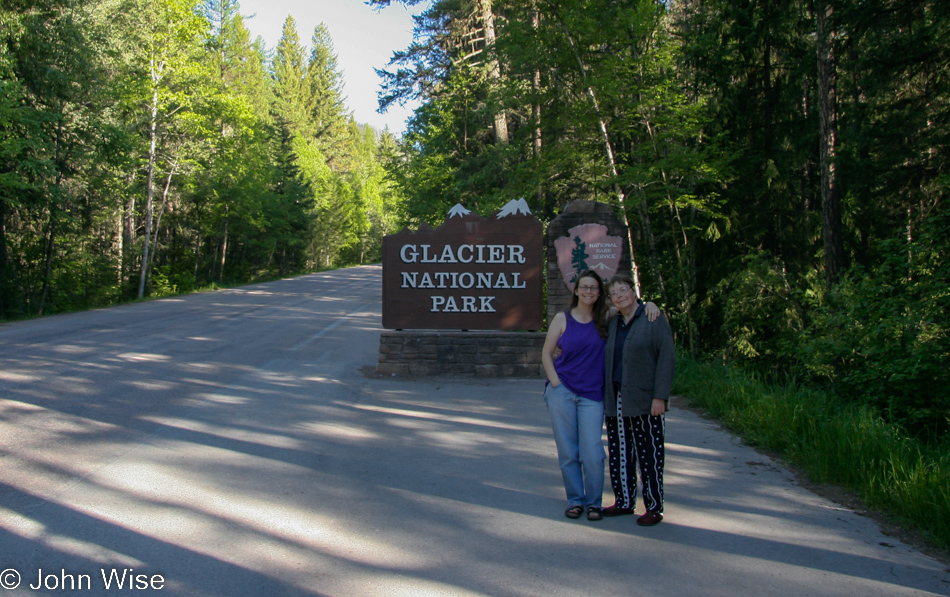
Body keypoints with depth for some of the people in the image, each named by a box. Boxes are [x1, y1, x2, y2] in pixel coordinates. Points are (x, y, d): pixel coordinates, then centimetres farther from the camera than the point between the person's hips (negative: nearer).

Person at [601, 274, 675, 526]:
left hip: (644, 401, -6)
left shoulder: (654, 320, -4)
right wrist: (606, 396, 13)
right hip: (616, 400, 6)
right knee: (619, 455, 11)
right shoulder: (611, 323, 14)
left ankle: (654, 507, 10)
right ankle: (624, 502, 24)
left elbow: (667, 358, -9)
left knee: (649, 455, 0)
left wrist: (660, 397, -16)